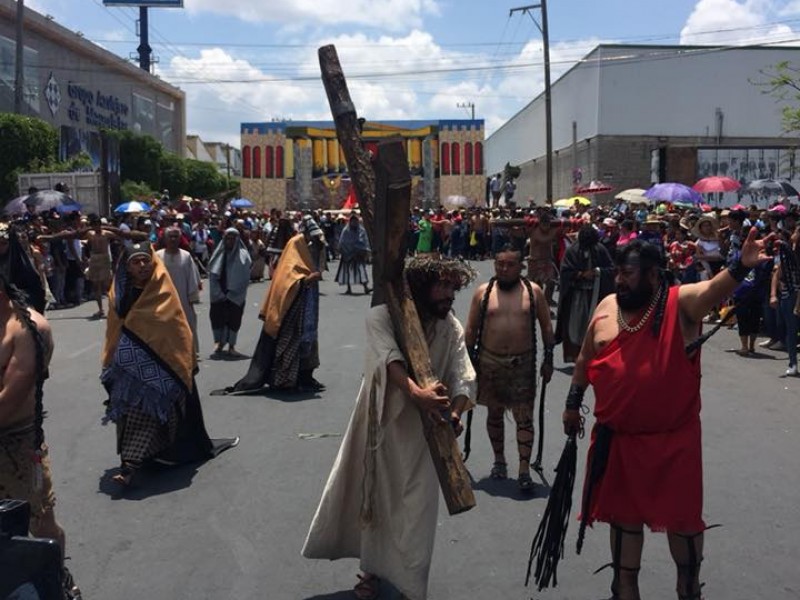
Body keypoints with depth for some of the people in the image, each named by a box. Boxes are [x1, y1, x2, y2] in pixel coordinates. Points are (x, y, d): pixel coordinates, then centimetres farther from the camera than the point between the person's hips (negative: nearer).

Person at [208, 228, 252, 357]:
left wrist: (231, 294, -9)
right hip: (219, 295, 2)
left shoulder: (243, 256, -3)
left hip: (236, 296, -2)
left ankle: (231, 346, 11)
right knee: (217, 317, 1)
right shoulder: (219, 254, 4)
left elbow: (245, 278, -6)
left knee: (234, 319, 2)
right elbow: (213, 275, 2)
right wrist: (219, 293, -7)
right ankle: (219, 342, 14)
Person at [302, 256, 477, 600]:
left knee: (416, 507, 7)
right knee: (373, 497, 15)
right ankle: (373, 568, 38)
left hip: (422, 428, 2)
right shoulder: (382, 317, -18)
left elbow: (464, 377, -16)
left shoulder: (452, 328, -6)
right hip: (380, 421, -2)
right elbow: (389, 358, -35)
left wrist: (455, 413, -36)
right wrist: (415, 393, -52)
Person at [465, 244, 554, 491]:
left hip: (522, 363, -1)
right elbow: (472, 328, 6)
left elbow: (546, 326, 5)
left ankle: (524, 469, 2)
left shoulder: (534, 292, 0)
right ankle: (499, 460, 29)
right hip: (490, 362, 1)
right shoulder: (483, 292, 1)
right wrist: (470, 359, 3)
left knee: (524, 416, -3)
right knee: (494, 413, 12)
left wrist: (548, 359, 3)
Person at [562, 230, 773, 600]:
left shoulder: (682, 303, -11)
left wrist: (741, 266, -54)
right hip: (618, 438, 3)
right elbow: (585, 359, 14)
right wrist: (573, 404, 19)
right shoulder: (607, 308, 1)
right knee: (624, 515, 16)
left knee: (683, 517, 11)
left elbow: (715, 289, -33)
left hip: (673, 439, -3)